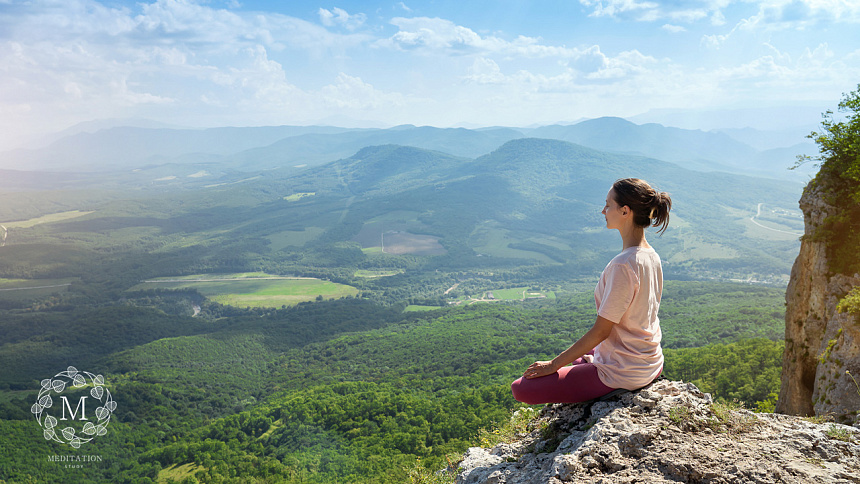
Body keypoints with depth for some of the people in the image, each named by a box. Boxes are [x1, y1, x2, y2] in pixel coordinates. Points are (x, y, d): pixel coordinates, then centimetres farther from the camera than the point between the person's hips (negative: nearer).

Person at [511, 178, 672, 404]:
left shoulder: (623, 265, -26)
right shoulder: (651, 256, 2)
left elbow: (601, 331, -22)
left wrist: (554, 365, -13)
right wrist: (597, 356, 20)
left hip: (622, 373, -10)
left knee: (521, 389, -11)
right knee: (578, 358, 38)